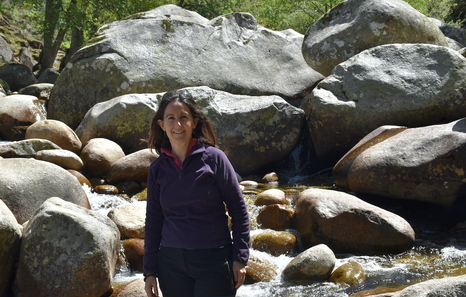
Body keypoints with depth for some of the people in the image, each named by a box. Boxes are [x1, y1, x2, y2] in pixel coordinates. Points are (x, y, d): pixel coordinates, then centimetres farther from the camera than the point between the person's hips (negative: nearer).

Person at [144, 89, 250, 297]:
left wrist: (240, 258, -6)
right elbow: (153, 220, 10)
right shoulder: (158, 168, 5)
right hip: (171, 262, 3)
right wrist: (149, 271, 8)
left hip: (213, 261, -3)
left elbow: (238, 209, -2)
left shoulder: (213, 158, -5)